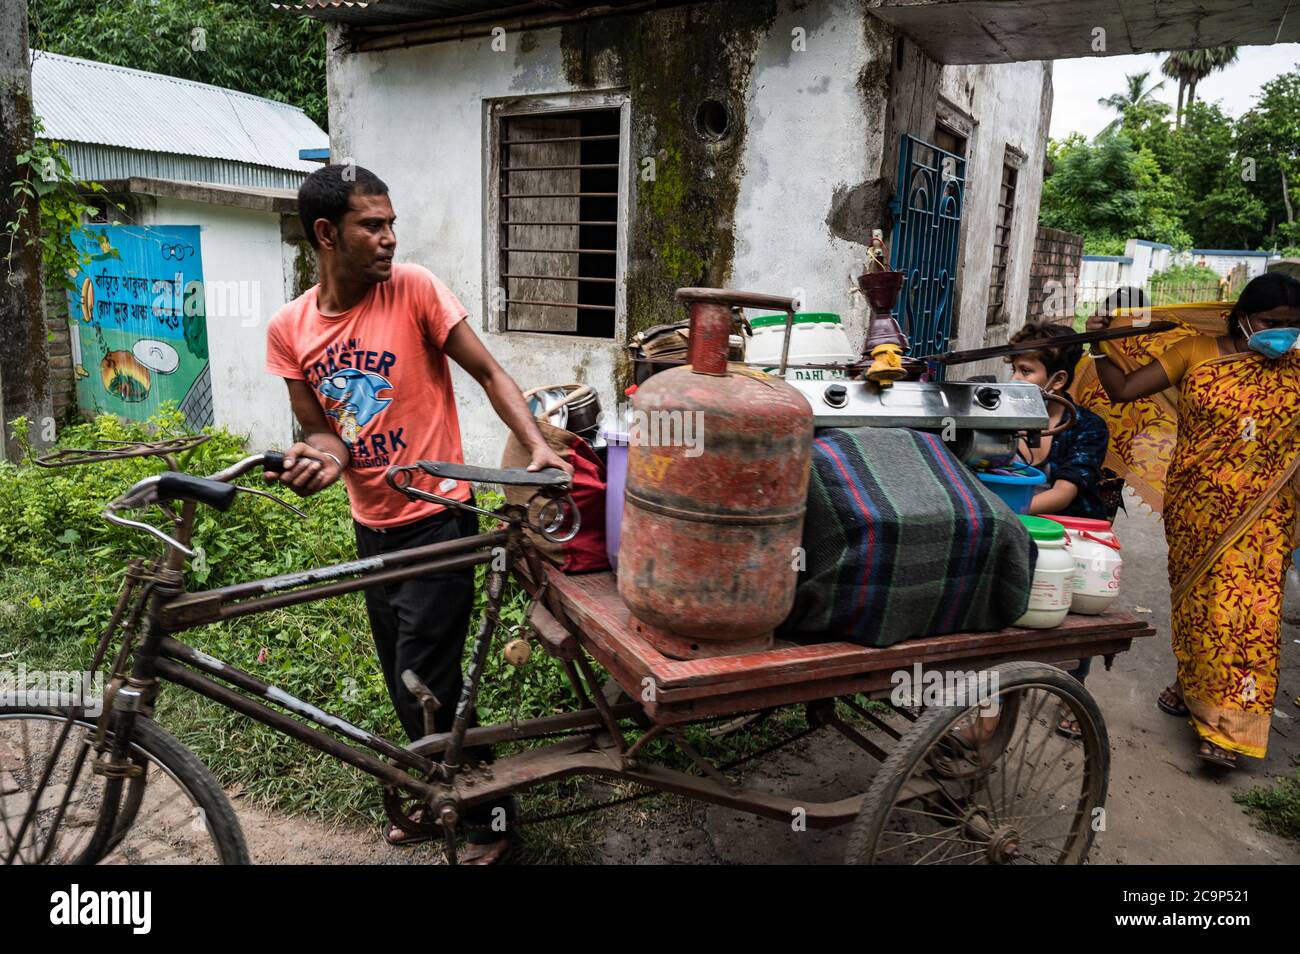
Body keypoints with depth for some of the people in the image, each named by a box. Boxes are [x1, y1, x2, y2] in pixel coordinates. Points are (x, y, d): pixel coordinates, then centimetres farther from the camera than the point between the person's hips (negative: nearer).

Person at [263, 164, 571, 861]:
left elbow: (488, 373, -9)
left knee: (426, 686, -2)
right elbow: (319, 430, 4)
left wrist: (537, 445, -24)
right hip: (372, 528, 5)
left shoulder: (413, 288, -13)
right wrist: (321, 459, -20)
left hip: (437, 521, -5)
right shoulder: (289, 328, -1)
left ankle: (490, 811, 21)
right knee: (403, 682, 18)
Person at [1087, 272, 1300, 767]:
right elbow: (1122, 390, -4)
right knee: (1193, 597, 11)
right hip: (1194, 507, 0)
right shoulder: (1195, 352, -2)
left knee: (1244, 610, -5)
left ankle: (1226, 726, 4)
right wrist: (1101, 347, -11)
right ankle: (1192, 684, 34)